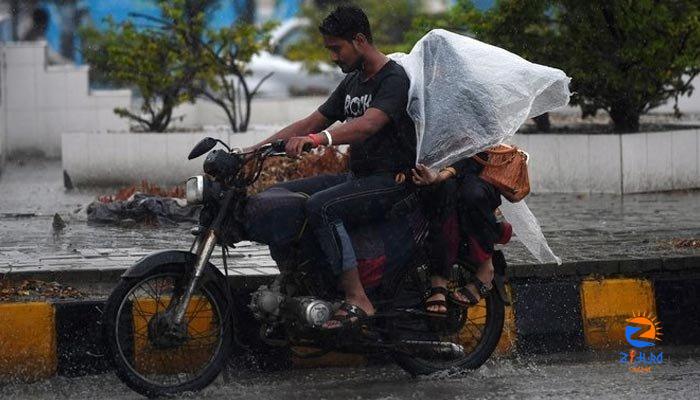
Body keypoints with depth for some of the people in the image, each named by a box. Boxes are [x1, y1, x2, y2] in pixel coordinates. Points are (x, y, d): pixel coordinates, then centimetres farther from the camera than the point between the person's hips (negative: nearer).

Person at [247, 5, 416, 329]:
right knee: (278, 195, -1)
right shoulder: (352, 82, 17)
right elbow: (311, 123, 17)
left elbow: (368, 124, -31)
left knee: (320, 205, -33)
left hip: (391, 181, -9)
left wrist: (317, 140, -47)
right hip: (357, 177, 9)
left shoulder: (393, 79, -13)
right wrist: (255, 150, 7)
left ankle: (357, 301, -33)